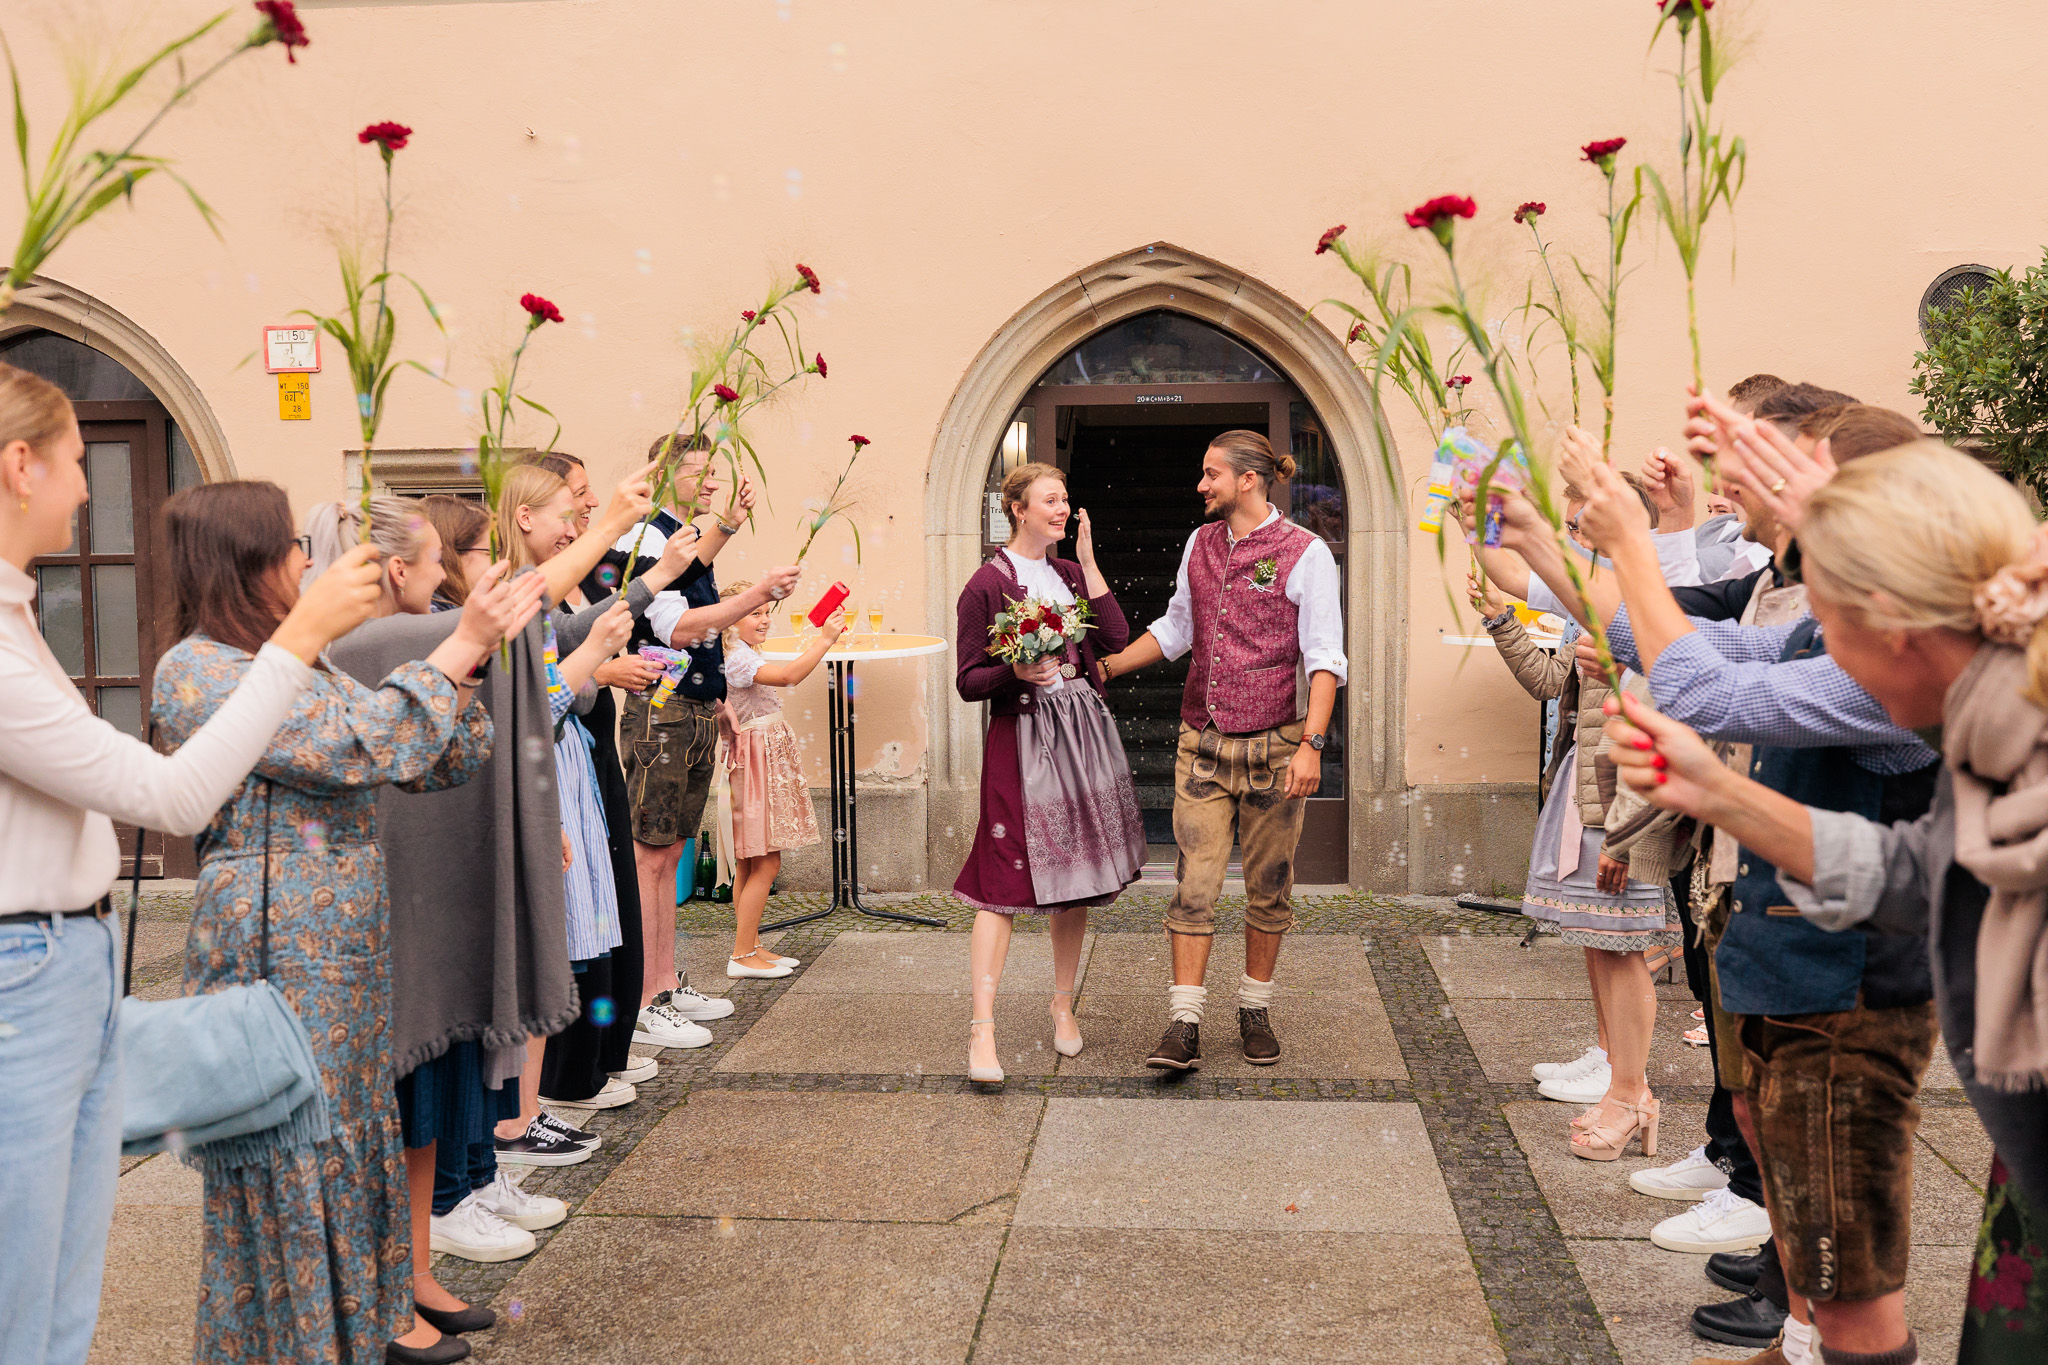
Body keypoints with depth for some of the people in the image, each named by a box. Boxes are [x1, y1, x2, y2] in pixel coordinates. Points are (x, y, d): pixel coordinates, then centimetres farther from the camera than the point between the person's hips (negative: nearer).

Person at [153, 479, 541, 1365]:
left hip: (345, 953, 9)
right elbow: (359, 745, -24)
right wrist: (461, 648, -20)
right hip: (275, 956, -8)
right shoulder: (197, 673, -14)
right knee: (292, 1162, 2)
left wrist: (472, 655, -4)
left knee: (353, 1136, 17)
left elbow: (436, 762, 10)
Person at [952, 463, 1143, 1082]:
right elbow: (968, 681, -5)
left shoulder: (1071, 573, 14)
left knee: (1075, 874, 11)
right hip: (1021, 735, -6)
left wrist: (1089, 562, 0)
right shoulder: (987, 584, -5)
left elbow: (1116, 640, -1)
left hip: (1084, 730, 6)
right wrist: (1018, 671, -23)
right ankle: (982, 1027, -8)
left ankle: (1063, 1004, 26)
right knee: (1004, 883, -10)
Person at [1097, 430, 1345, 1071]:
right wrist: (1103, 667, 20)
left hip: (1273, 745, -4)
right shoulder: (1200, 543, 10)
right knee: (1194, 882, -3)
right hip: (1202, 742, 4)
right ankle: (1185, 1025, -1)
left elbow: (1324, 658, -10)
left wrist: (1312, 744, -18)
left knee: (1267, 887, 7)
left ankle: (1255, 1009, 23)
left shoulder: (1305, 553, -6)